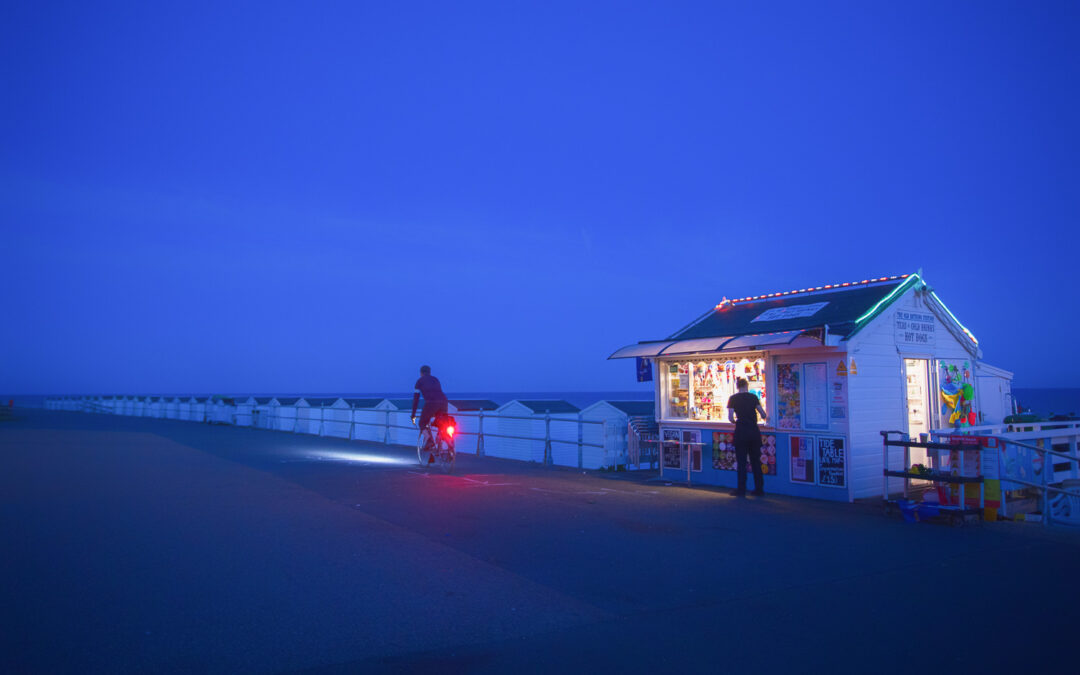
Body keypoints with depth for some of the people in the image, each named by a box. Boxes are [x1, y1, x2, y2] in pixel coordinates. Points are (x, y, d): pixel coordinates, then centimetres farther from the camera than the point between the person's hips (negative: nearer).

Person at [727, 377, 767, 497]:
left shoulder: (733, 398, 0)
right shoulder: (753, 397, 6)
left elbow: (730, 417, -6)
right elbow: (763, 415, 6)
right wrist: (763, 418, 28)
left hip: (741, 431, -2)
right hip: (754, 431, 2)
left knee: (741, 461, 2)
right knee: (756, 460, 10)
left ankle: (741, 490, 3)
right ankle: (759, 489, 15)